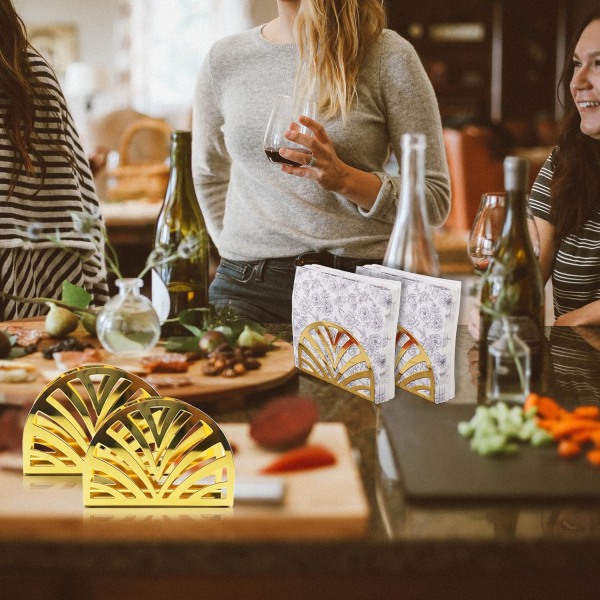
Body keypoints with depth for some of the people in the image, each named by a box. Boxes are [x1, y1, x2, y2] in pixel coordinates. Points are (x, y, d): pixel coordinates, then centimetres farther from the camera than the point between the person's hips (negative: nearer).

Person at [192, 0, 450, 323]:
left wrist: (344, 178, -18)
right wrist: (236, 251, 13)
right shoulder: (224, 58, 9)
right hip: (247, 287, 3)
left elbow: (435, 199, -2)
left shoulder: (387, 55, -3)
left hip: (358, 284, -2)